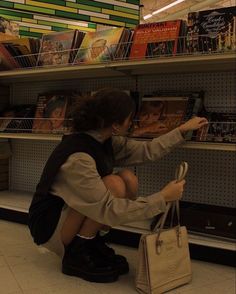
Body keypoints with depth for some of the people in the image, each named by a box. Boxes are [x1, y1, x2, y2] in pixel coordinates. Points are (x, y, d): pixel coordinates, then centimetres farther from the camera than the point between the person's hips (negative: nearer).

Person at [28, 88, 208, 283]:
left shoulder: (102, 139, -6)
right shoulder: (78, 157, -31)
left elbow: (145, 151, 3)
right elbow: (109, 210, -31)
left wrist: (183, 130, 5)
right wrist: (163, 197, -26)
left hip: (71, 214, 9)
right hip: (49, 225, -8)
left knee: (129, 182, -6)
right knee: (114, 185, -27)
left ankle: (92, 243, 4)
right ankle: (76, 254, -11)